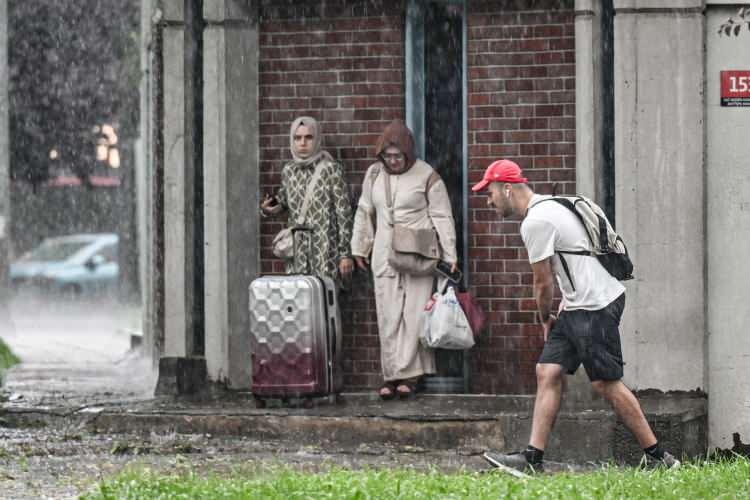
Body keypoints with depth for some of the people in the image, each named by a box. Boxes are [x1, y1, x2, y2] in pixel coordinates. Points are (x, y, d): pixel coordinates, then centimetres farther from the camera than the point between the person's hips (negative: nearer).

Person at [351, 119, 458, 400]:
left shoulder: (426, 176, -5)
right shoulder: (374, 174, 7)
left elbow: (442, 217, -2)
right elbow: (364, 213, 18)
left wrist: (449, 256, -4)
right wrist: (359, 248, 19)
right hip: (385, 256, 4)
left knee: (414, 314, -6)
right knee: (388, 317, 2)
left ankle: (409, 374, -2)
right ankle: (391, 375, 5)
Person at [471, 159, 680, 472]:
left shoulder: (535, 223, -15)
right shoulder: (549, 206, 18)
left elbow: (543, 284, -8)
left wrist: (546, 320, 9)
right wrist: (566, 303, 19)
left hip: (595, 306, -11)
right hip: (580, 305, 11)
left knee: (606, 383, -8)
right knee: (548, 372, 4)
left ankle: (657, 456, -1)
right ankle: (532, 458, 0)